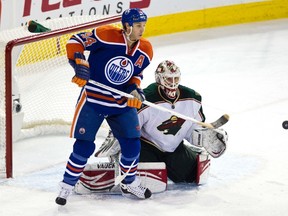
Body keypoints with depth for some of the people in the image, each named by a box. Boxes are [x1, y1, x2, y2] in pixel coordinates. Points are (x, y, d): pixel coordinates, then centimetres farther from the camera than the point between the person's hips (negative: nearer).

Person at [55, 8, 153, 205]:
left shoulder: (145, 50, -2)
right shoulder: (107, 35, -19)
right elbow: (76, 41, -13)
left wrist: (135, 88, -7)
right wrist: (79, 64, -24)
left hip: (121, 102, 5)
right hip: (92, 99, -5)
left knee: (132, 143, 3)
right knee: (84, 145, -5)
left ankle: (129, 184, 26)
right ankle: (67, 186, 11)